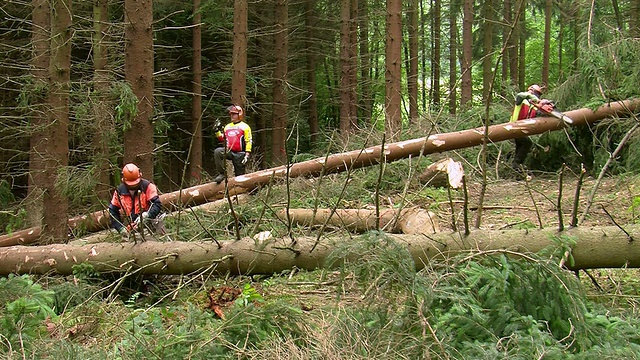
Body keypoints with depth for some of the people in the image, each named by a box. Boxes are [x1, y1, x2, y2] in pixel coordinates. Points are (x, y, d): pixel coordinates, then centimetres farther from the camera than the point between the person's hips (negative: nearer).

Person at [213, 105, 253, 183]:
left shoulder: (245, 127, 3)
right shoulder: (227, 126, 19)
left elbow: (248, 141, -2)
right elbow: (223, 139, 26)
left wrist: (247, 155, -12)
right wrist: (217, 132, 9)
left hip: (239, 154, -3)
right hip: (229, 151, 4)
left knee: (239, 175, -2)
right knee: (217, 152, -26)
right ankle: (221, 174, -23)